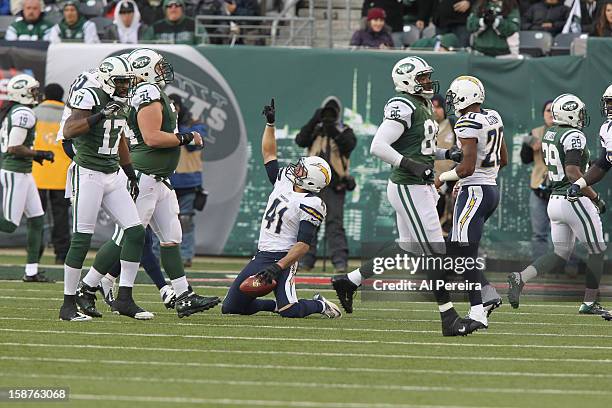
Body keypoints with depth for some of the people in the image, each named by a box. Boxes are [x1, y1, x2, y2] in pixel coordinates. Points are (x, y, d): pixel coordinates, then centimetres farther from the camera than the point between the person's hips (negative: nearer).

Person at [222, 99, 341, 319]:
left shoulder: (311, 205, -13)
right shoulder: (283, 181, 9)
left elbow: (303, 245, -18)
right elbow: (268, 153, 22)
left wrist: (278, 267, -25)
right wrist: (270, 123, 15)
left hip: (283, 258, -8)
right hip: (261, 257, 8)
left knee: (289, 312, -25)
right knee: (230, 308, 5)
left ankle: (319, 304, 9)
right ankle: (278, 303, 26)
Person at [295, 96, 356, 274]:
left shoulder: (345, 131, 9)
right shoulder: (314, 131, 16)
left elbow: (349, 145, -10)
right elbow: (300, 140, -2)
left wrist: (335, 132, -22)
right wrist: (313, 122, -12)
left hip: (334, 184, -3)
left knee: (335, 223, -12)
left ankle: (340, 261, -16)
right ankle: (307, 260, 9)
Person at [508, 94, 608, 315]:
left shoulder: (549, 135, 10)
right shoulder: (574, 136, -16)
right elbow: (573, 173, -24)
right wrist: (595, 197, -16)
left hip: (554, 200, 8)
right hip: (575, 201, -8)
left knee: (560, 255, 14)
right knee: (597, 251, 7)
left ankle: (521, 278, -4)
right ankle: (589, 303, 10)